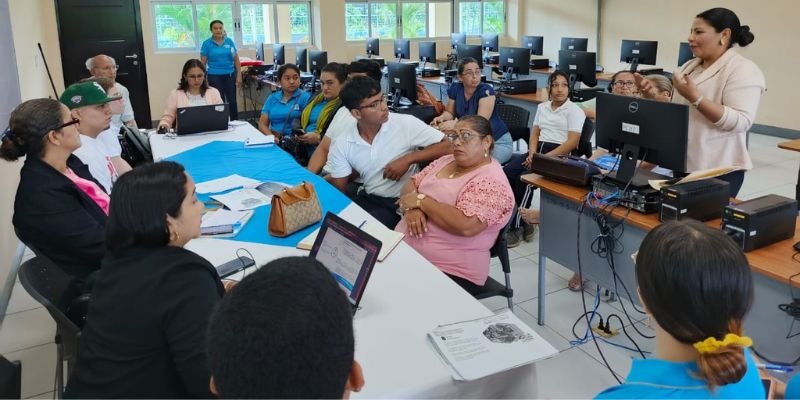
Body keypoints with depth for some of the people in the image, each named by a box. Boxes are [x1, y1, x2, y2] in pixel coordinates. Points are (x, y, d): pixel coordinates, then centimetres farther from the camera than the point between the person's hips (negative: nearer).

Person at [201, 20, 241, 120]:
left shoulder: (229, 41, 4)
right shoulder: (207, 43, -1)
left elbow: (236, 59, 5)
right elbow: (203, 63, 0)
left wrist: (239, 75, -1)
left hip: (230, 75, 2)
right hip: (215, 76, -2)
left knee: (232, 101, 5)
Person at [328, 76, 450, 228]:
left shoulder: (406, 124, -11)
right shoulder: (341, 144, -1)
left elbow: (448, 147, -12)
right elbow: (339, 189, 4)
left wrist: (408, 159, -20)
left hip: (401, 203, -4)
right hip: (366, 198, 4)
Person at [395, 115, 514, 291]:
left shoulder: (492, 182, -13)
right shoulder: (446, 160, 12)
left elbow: (465, 226, -26)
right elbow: (412, 184, 13)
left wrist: (421, 200, -15)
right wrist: (412, 207, -10)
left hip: (448, 271, -7)